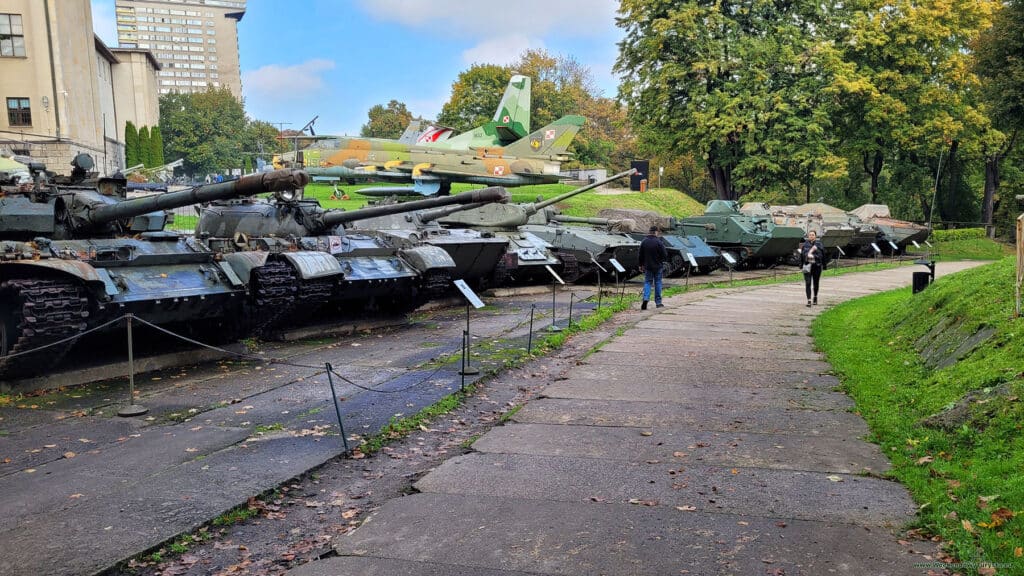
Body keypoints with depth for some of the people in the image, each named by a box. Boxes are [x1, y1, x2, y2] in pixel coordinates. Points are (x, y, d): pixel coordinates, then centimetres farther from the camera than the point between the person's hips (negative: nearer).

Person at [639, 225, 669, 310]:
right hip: (658, 266, -3)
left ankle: (646, 298, -15)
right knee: (658, 283, 8)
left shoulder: (643, 242, -1)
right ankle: (658, 302, 13)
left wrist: (641, 265, 14)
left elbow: (640, 255, 4)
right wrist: (663, 260, 10)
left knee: (647, 282, 8)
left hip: (647, 267, 3)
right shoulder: (658, 242, -14)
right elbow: (665, 255, -12)